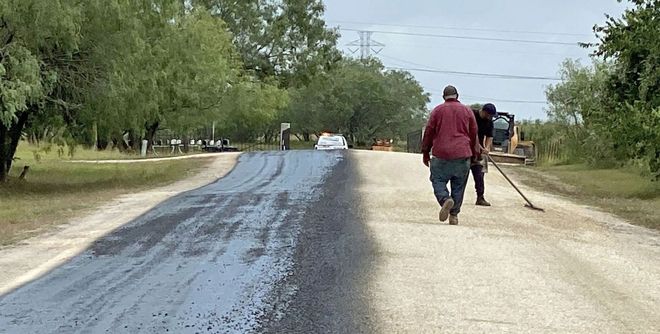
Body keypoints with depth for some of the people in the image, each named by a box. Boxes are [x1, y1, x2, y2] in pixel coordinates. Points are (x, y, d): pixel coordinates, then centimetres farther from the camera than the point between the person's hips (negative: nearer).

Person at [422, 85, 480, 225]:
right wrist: (474, 153, 24)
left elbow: (429, 132, 4)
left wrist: (425, 153, 12)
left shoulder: (437, 110, 4)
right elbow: (474, 134, 14)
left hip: (441, 154, -2)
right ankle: (454, 215, 7)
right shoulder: (467, 111, 10)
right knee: (458, 186, 8)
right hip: (463, 155, 2)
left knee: (438, 180, 5)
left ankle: (445, 199, -24)